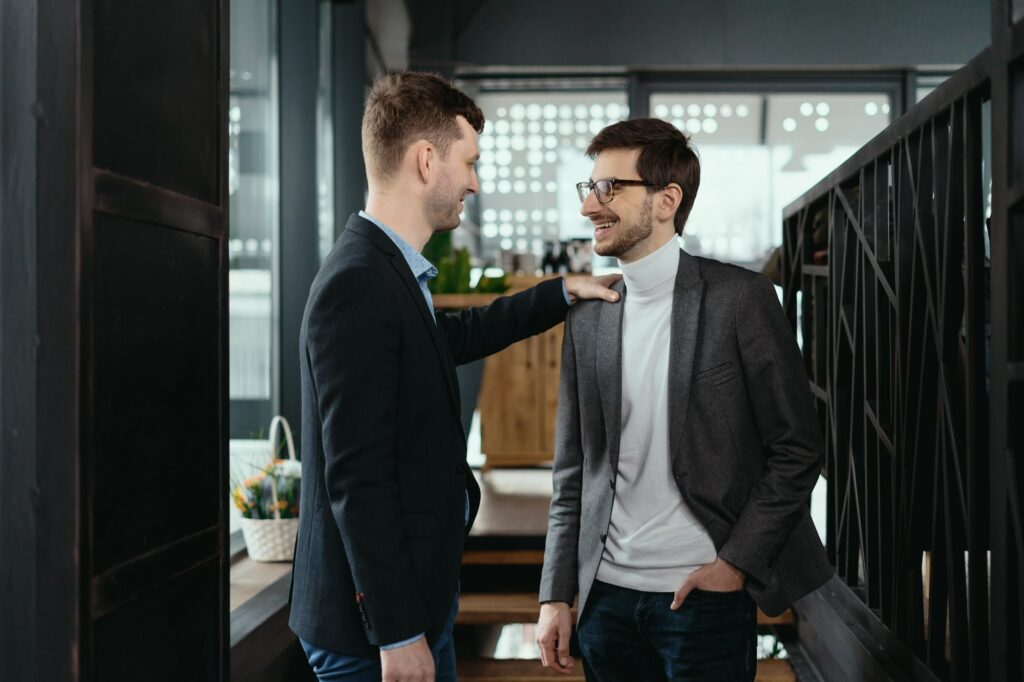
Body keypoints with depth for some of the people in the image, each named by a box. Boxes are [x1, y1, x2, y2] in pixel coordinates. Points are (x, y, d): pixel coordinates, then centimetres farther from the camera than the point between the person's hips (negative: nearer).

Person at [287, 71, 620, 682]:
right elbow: (356, 476, -24)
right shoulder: (359, 286, -21)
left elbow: (454, 338, 30)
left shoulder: (390, 272, 8)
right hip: (378, 619, -9)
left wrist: (560, 294, 30)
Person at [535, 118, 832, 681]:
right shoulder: (586, 316, 6)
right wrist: (556, 596, 4)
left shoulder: (739, 298, -7)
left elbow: (798, 450, -6)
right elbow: (573, 471, 9)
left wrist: (736, 562, -11)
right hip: (606, 593, 4)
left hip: (704, 594, -4)